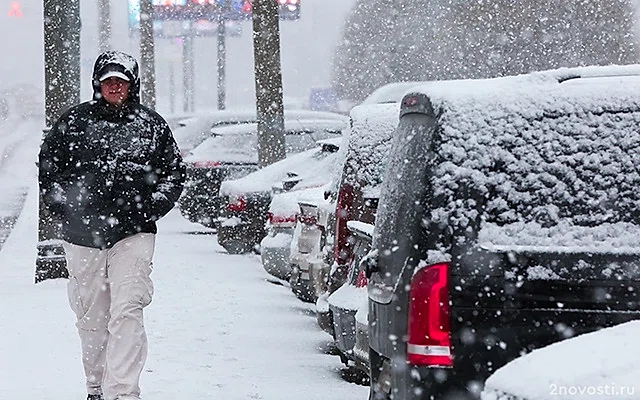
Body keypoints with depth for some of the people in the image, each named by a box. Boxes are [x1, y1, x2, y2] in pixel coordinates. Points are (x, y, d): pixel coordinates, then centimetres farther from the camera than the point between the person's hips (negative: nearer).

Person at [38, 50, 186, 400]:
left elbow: (174, 173, 14)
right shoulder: (74, 121, 6)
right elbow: (48, 168, 12)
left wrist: (149, 210, 2)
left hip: (133, 234, -1)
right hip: (83, 236, 1)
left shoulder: (151, 124, 7)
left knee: (127, 312, -14)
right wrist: (66, 211, 2)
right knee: (92, 317, 9)